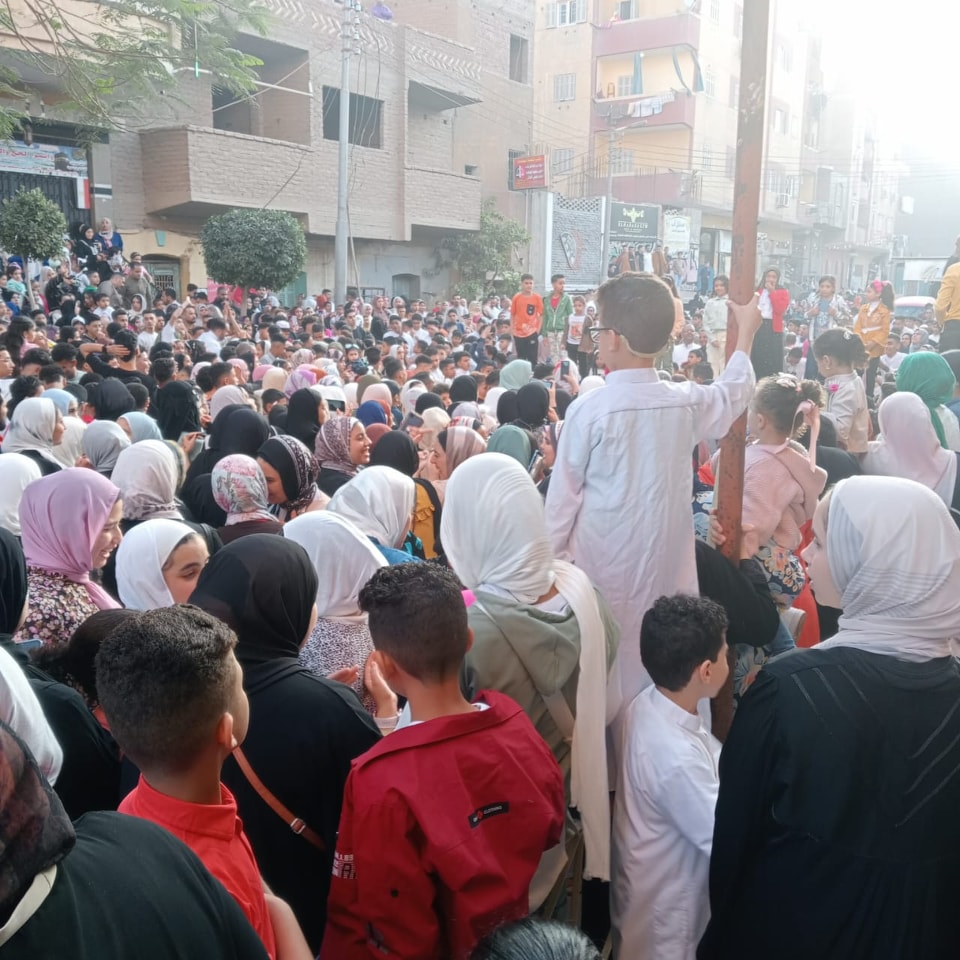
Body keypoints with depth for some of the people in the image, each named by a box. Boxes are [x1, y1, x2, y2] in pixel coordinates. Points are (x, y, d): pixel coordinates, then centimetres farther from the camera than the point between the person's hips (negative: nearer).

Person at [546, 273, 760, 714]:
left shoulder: (588, 409, -15)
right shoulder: (686, 403, -4)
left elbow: (564, 494, -7)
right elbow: (733, 393, 20)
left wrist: (552, 555, 7)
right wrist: (746, 332, 34)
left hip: (604, 564, -3)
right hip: (666, 562, 4)